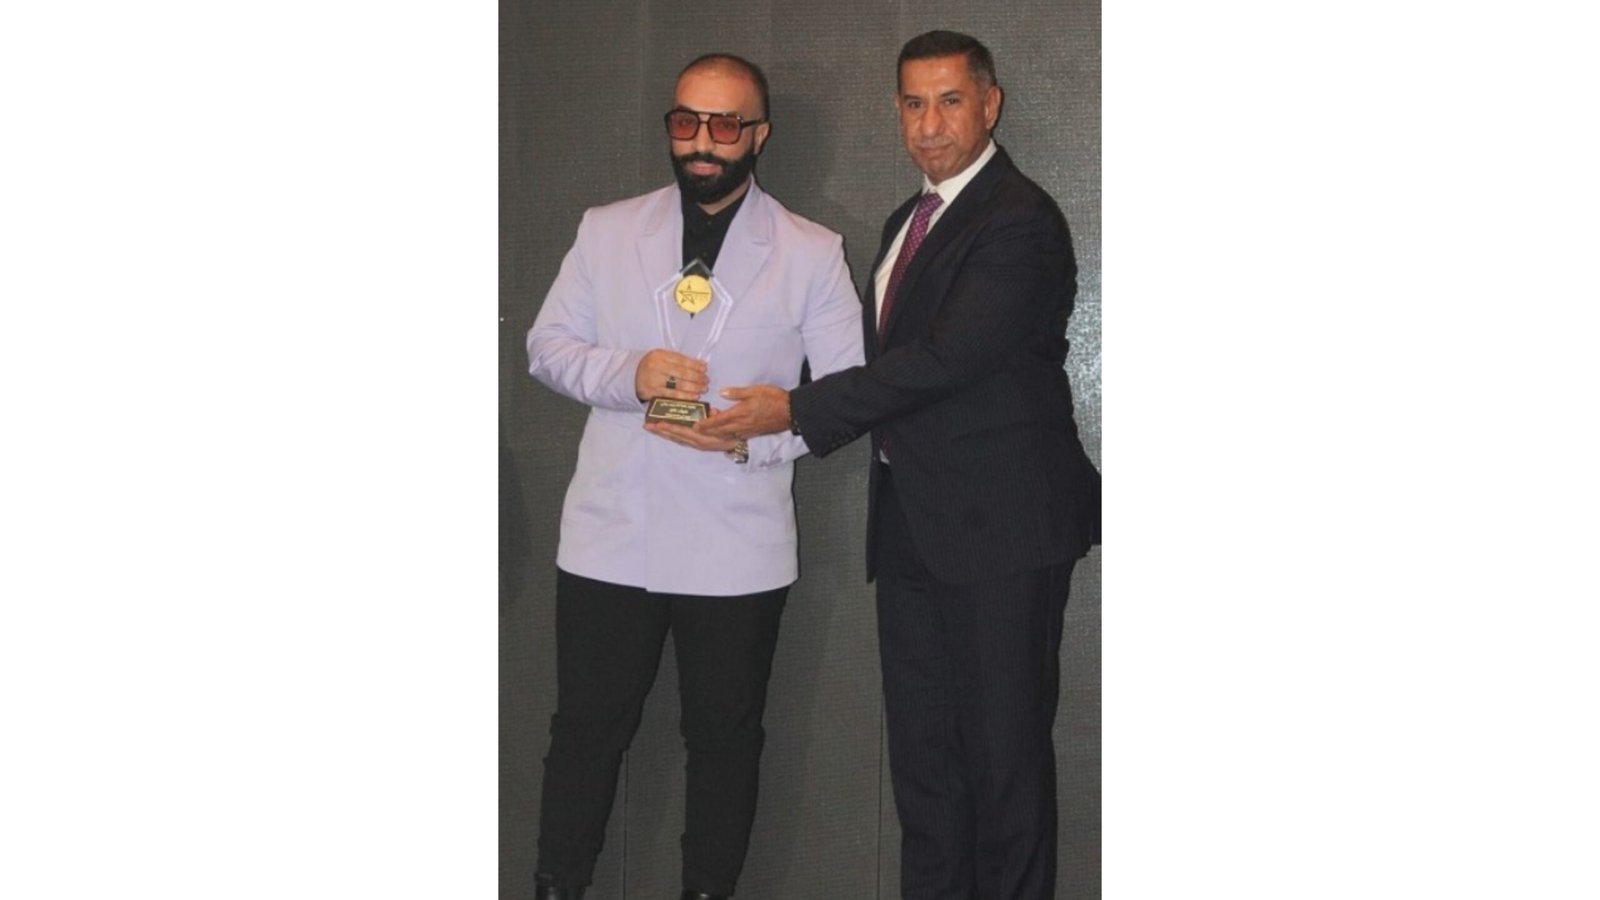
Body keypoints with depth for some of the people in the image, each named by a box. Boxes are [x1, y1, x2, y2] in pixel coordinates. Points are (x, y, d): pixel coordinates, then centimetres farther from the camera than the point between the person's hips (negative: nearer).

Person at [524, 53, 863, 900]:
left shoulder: (812, 253, 1)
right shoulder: (605, 231, 7)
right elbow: (547, 345, 8)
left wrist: (750, 437, -16)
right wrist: (628, 375, -12)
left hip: (737, 544, -1)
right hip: (609, 535, 1)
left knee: (724, 735, 11)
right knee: (586, 725, 9)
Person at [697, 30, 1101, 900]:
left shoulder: (1019, 221, -13)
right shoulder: (907, 221, 17)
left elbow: (946, 357, -21)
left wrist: (797, 409, -18)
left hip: (999, 529, -9)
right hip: (913, 527, 9)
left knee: (1003, 750, -1)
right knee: (920, 749, 13)